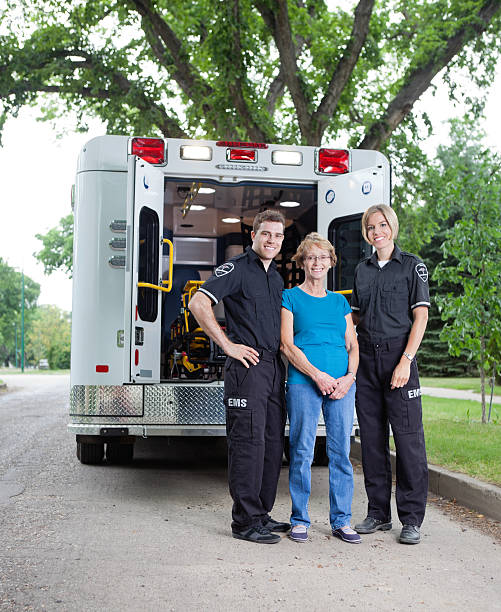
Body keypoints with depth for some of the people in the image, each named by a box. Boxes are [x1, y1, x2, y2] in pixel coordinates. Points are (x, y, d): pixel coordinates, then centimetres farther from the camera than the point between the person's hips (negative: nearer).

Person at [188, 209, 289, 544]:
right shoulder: (237, 268, -5)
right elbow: (198, 303, -16)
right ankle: (246, 521, 0)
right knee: (248, 441, -7)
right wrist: (228, 346, -16)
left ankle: (262, 514, 21)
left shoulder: (277, 277, 20)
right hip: (247, 364, -8)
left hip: (275, 366, 8)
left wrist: (284, 349, 16)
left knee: (273, 443, 10)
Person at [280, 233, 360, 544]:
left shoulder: (340, 302, 19)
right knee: (302, 452, -2)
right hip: (303, 382, -3)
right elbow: (287, 344, -2)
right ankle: (300, 519, 9)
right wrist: (317, 374, -13)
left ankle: (342, 520, 11)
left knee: (342, 451, 3)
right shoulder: (290, 297, 7)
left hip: (342, 385, 3)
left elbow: (353, 345, 15)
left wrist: (349, 376, -4)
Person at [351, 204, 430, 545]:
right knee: (372, 437, 7)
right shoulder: (362, 270, 15)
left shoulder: (412, 266, 1)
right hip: (367, 358, 5)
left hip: (398, 356, -5)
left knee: (408, 437, -6)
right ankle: (379, 513, 17)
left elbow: (420, 316, -5)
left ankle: (412, 519, 2)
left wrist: (406, 361, -13)